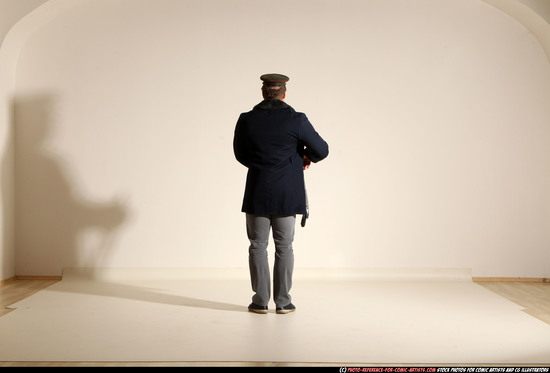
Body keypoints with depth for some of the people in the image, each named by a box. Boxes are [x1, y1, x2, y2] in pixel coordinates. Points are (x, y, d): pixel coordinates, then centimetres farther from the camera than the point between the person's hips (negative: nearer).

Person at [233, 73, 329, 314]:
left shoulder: (246, 120, -4)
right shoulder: (296, 120, -10)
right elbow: (322, 150, -4)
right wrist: (307, 157, 18)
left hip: (256, 195, 1)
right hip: (287, 195, -1)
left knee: (258, 246, 10)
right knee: (284, 247, 9)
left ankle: (260, 301, 12)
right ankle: (283, 302, 13)